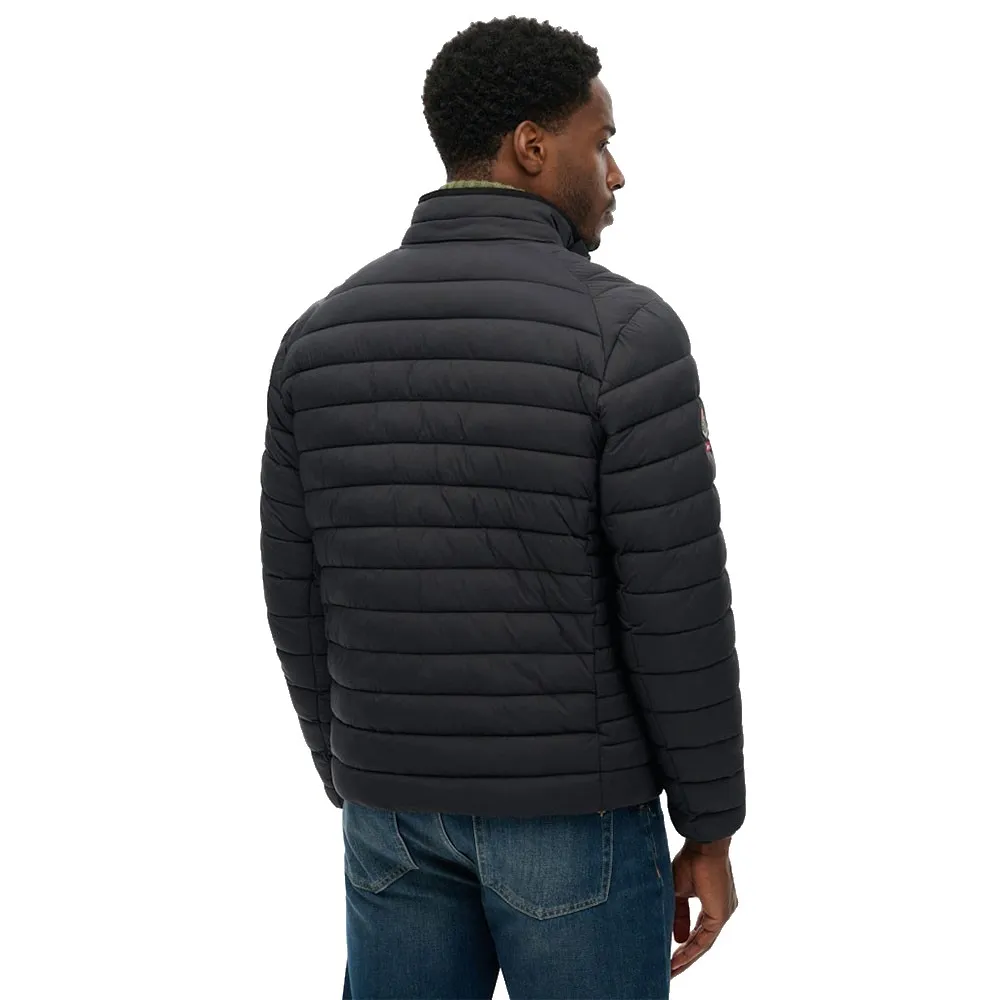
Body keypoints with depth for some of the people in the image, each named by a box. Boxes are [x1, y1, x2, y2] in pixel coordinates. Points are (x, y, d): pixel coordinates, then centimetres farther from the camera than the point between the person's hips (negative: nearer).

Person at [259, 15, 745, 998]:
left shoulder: (321, 336, -1)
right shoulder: (625, 331, -17)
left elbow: (302, 596, 4)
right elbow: (677, 613, -16)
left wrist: (355, 787, 17)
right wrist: (711, 830, -5)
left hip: (405, 795, 5)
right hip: (571, 804, -4)